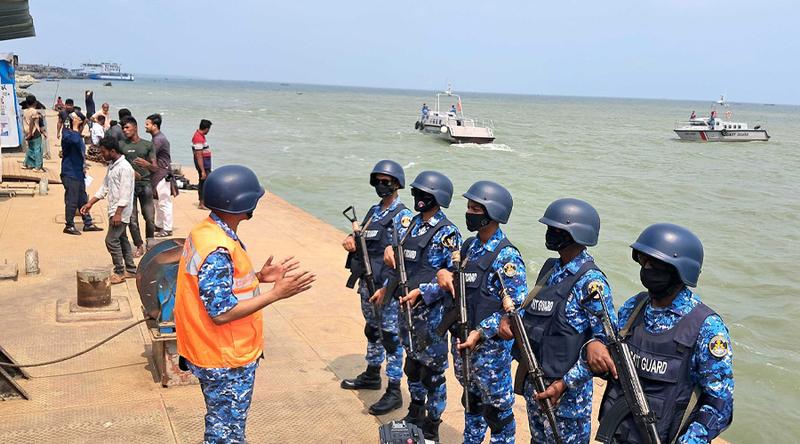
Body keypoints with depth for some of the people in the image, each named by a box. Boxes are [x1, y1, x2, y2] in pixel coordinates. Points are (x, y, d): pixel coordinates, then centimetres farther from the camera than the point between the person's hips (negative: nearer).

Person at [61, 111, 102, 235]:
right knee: (72, 201, -2)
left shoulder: (78, 136, 14)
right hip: (70, 174, -9)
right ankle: (69, 226, 9)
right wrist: (75, 127, -28)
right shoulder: (67, 134, -14)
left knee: (83, 199, 15)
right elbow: (75, 140, -40)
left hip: (79, 173, 9)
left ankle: (88, 224, 23)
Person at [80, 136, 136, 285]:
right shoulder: (112, 165, 11)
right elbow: (104, 188, 17)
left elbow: (125, 193, -22)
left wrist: (118, 213, -23)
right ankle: (131, 270, 22)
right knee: (122, 239, 14)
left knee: (111, 240, -8)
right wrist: (90, 203, 14)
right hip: (115, 210, 10)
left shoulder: (124, 167, -18)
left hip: (121, 211, -10)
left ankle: (119, 272, 2)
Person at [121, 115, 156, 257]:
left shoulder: (147, 144, 7)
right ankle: (139, 246, 11)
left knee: (150, 217, -2)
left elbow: (154, 167, 5)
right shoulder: (121, 145, 8)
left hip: (145, 183, 0)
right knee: (132, 219, 0)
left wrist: (146, 164, -17)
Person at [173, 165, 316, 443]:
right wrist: (276, 293, -26)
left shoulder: (207, 231, 2)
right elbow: (222, 313, -28)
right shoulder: (218, 250, -29)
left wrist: (258, 277, 6)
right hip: (226, 362, -9)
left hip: (219, 353, 9)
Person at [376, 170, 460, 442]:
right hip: (406, 308, 7)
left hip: (431, 312, -7)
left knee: (432, 370, 4)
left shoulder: (447, 233, -14)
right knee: (412, 364, 20)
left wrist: (421, 292, -22)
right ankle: (415, 413, 39)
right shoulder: (409, 225, 7)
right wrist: (386, 289, 4)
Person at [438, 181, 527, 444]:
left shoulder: (507, 257, -18)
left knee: (497, 408, 6)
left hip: (490, 346, -7)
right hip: (461, 340, 8)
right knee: (472, 399, 23)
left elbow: (517, 308, -20)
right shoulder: (469, 246, 6)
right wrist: (444, 274, -4)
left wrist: (481, 333, -25)